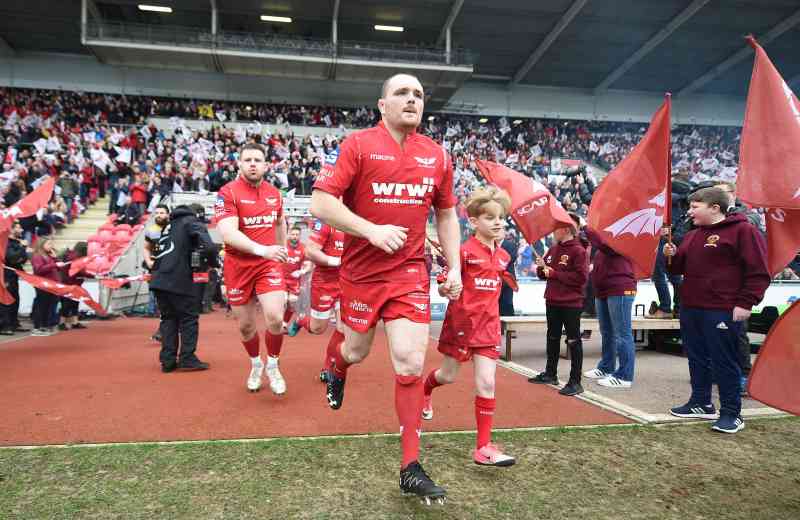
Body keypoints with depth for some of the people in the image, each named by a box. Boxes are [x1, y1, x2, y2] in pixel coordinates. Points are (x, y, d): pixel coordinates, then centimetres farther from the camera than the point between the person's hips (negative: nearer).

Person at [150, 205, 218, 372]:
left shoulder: (169, 226, 25)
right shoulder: (192, 222, 2)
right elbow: (209, 247, -13)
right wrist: (212, 261, 4)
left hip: (159, 280, 7)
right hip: (179, 280, -7)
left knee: (168, 318, 13)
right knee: (189, 318, 4)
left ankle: (168, 360, 10)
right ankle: (187, 359, 3)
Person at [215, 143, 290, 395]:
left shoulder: (274, 193, 5)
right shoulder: (228, 192, -9)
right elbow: (228, 233, -22)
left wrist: (282, 248, 32)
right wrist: (261, 249, -33)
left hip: (269, 264, 2)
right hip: (238, 266, -2)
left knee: (275, 317, -15)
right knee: (245, 325, 10)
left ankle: (272, 366, 11)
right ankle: (255, 364, 39)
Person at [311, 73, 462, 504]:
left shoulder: (437, 155, 5)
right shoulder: (358, 144, -7)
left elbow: (446, 214, 16)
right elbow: (321, 203, -12)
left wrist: (454, 267, 10)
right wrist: (371, 230, -22)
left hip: (410, 272, 2)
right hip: (361, 270, -2)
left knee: (411, 363, -5)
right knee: (357, 350, 15)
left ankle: (411, 468, 7)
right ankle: (335, 367, 56)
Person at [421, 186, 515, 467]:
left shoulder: (503, 255, 5)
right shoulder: (464, 251, -14)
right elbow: (442, 289, -12)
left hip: (489, 325, 4)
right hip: (461, 322, -4)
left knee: (486, 383, -2)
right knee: (448, 375, 14)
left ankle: (484, 447, 5)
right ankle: (425, 390, 51)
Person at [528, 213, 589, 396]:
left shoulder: (578, 250, -12)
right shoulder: (553, 249, 10)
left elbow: (581, 277, -21)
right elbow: (544, 274, 17)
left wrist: (554, 273, -19)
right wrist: (541, 268, -6)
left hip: (571, 303, -8)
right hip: (552, 301, 8)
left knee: (573, 341, 0)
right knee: (552, 338, 18)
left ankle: (575, 382, 6)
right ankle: (550, 374, 32)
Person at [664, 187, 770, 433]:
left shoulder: (743, 230, -7)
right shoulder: (692, 236, 16)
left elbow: (758, 272, -11)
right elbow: (681, 268, 25)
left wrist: (745, 303, -16)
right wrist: (672, 256, 4)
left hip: (722, 311, -8)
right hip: (690, 308, 8)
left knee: (724, 362, -2)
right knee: (697, 359, 14)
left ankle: (732, 413, 8)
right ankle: (701, 403, 26)